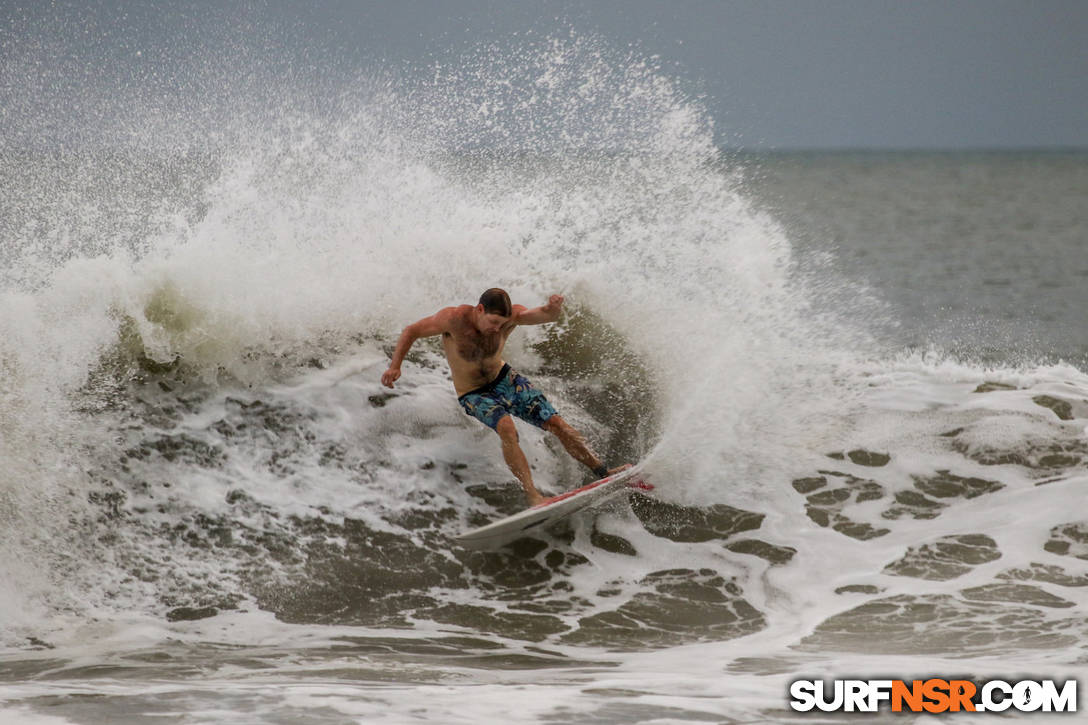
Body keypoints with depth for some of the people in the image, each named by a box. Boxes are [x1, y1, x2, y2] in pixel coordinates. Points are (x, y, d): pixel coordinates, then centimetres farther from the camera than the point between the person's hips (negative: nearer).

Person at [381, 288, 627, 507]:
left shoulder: (510, 316, -19)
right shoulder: (453, 319, -26)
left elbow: (544, 315, -32)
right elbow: (411, 332, -14)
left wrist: (554, 308, -56)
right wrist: (395, 367, -22)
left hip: (504, 379, 4)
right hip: (473, 395, -4)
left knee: (557, 423, -4)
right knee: (506, 428, -33)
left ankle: (602, 471, 12)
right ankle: (533, 496, -35)